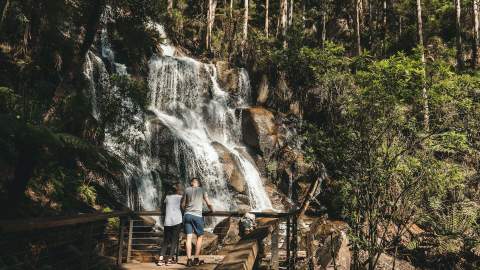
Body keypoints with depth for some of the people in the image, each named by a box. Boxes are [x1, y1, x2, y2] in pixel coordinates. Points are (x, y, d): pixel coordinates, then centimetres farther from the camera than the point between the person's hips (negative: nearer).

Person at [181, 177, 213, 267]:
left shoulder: (187, 190, 9)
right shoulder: (201, 190, 6)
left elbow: (183, 204, 12)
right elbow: (208, 204, 7)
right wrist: (212, 210, 26)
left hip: (187, 215, 2)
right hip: (197, 216, -2)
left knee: (189, 238, 3)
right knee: (200, 237, 12)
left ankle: (189, 260, -1)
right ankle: (196, 259, 10)